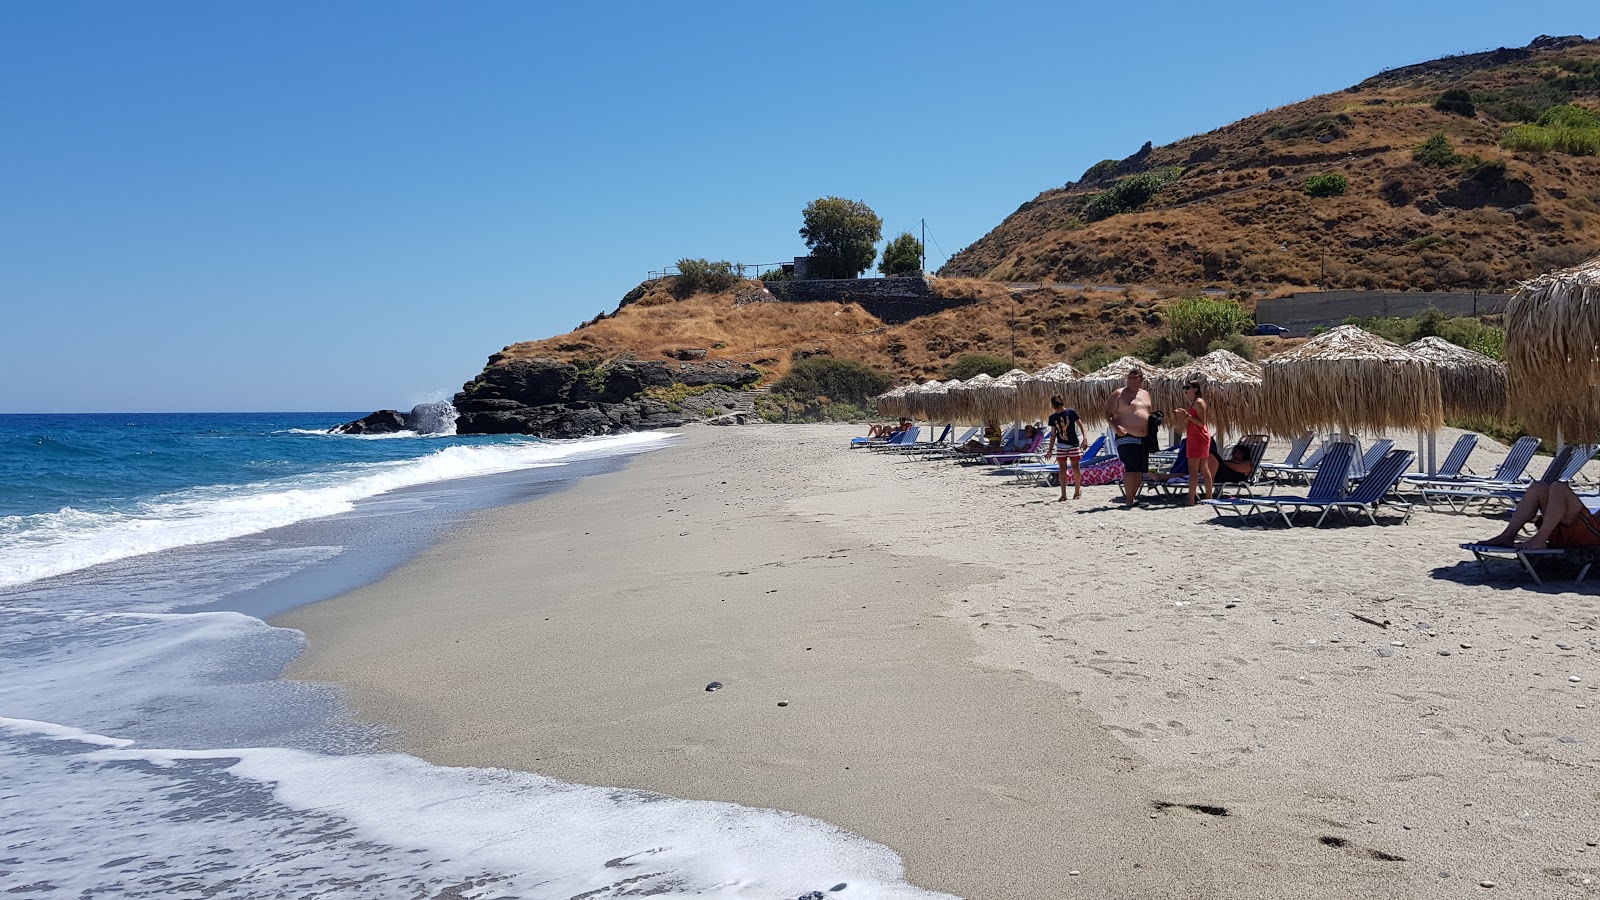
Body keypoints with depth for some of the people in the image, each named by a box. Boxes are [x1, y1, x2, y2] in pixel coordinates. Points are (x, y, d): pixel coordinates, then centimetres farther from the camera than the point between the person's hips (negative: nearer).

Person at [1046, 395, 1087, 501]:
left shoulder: (1071, 413, -5)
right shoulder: (1053, 417, 5)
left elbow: (1080, 425, -1)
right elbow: (1053, 434, 10)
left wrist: (1084, 440, -9)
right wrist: (1050, 449, 9)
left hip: (1074, 444, -3)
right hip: (1061, 446, 3)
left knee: (1075, 467, 2)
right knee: (1062, 468, 1)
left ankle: (1077, 490, 19)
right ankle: (1063, 494, 1)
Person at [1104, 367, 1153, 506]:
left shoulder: (1146, 394, 16)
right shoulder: (1119, 394, -3)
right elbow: (1108, 414, -6)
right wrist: (1115, 426, -22)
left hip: (1144, 438, 7)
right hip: (1126, 437, -7)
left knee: (1141, 470, 8)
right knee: (1131, 468, -15)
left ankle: (1132, 495, 20)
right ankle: (1129, 499, -11)